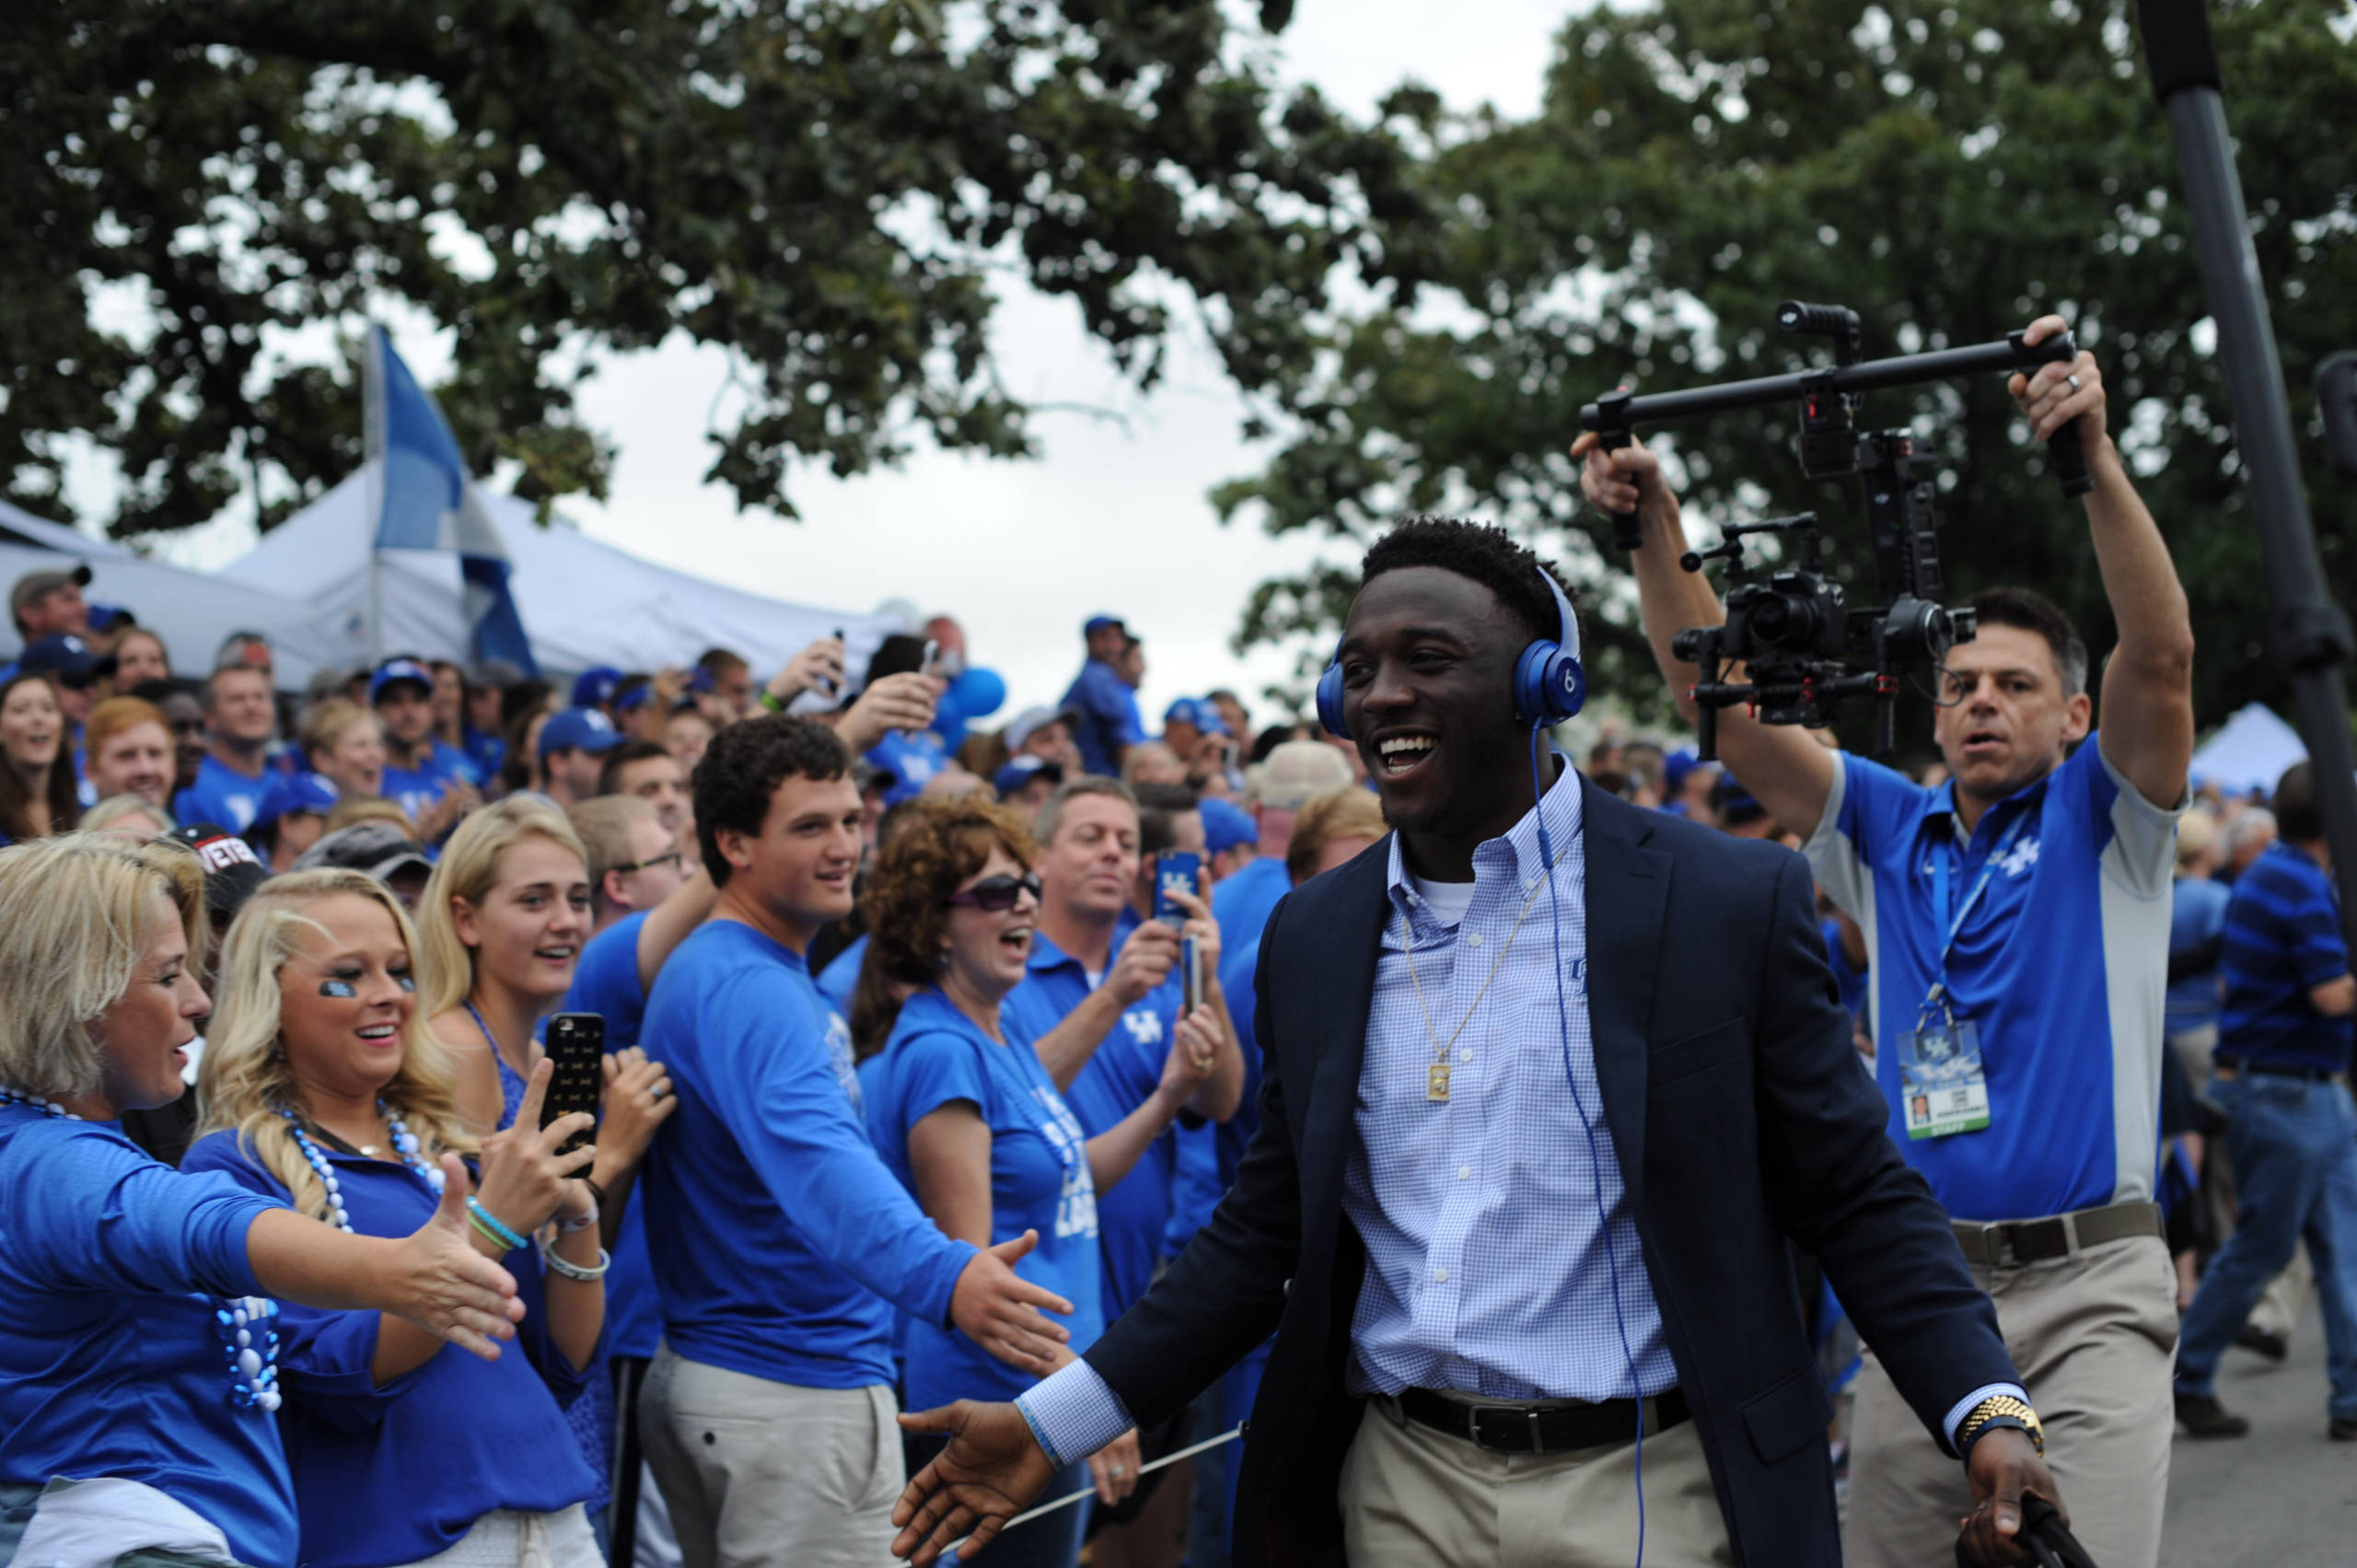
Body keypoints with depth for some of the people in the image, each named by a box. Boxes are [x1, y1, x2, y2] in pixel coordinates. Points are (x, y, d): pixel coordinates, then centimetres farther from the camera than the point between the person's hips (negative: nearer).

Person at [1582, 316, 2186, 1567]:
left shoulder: (2103, 824, 4)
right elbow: (1719, 692, 6)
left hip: (2085, 1288, -4)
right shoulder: (1886, 832, 13)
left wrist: (2094, 456, -27)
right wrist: (1652, 522, -7)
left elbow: (2161, 656, -15)